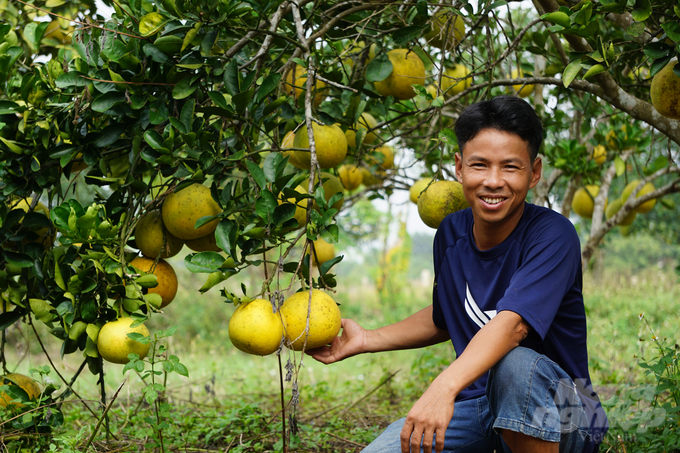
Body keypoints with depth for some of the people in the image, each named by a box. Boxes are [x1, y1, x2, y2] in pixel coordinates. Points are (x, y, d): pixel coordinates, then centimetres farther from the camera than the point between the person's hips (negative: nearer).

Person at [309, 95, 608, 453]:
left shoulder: (552, 235, -19)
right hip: (476, 405, 5)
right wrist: (366, 340, 5)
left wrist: (444, 387, -51)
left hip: (560, 417, -5)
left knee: (514, 362, -37)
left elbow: (513, 322, -36)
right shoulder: (451, 233, 1)